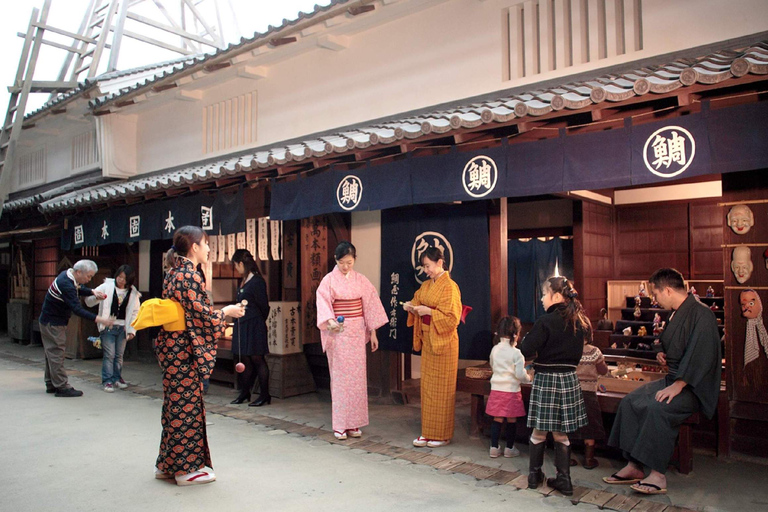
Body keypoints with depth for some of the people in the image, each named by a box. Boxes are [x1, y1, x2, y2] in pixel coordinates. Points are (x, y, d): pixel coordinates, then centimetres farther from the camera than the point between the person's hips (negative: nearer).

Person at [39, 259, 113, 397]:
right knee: (56, 353, -7)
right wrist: (98, 319, -35)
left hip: (51, 320, 10)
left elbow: (79, 289, 19)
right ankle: (62, 387, -3)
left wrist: (92, 292, -1)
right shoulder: (66, 284, -29)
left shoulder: (69, 275, 0)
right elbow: (77, 309, -33)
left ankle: (51, 384, 24)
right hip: (53, 323, -10)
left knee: (52, 353, 15)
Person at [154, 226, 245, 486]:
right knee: (187, 405, 0)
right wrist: (227, 312, -3)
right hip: (185, 349, -9)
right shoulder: (191, 275, -16)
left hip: (171, 346, 10)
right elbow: (201, 314, -18)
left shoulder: (173, 273, 13)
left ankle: (167, 464, 26)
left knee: (175, 404, 16)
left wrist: (221, 311, 20)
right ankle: (186, 469, 11)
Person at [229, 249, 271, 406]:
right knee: (244, 359, 11)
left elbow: (264, 306, -10)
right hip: (242, 325, 8)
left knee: (257, 358, -3)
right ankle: (245, 392, 21)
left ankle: (264, 395, 6)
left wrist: (258, 323, 3)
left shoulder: (257, 281, -14)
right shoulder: (244, 281, 12)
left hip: (254, 326, -8)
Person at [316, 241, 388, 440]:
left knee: (357, 377, 4)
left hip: (357, 332, 3)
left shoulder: (361, 280, 6)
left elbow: (370, 305, 8)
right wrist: (330, 321, -32)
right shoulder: (329, 280, -3)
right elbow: (323, 304, -13)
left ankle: (353, 423, 14)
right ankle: (340, 425, 7)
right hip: (337, 332, -3)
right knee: (340, 377, -2)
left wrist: (373, 332, 5)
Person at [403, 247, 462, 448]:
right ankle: (428, 432, 20)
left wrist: (429, 311, -20)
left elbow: (452, 317, -18)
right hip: (427, 340, 8)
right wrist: (411, 307, -2)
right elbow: (418, 306, 19)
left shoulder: (449, 287, -13)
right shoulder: (426, 286, 10)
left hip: (443, 341, -8)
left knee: (441, 388, 1)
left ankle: (442, 434, 12)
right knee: (427, 386, 11)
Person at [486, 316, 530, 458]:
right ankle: (509, 449, 19)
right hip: (511, 390, -4)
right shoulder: (516, 353, -15)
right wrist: (528, 378, 4)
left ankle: (494, 448, 14)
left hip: (496, 388, 4)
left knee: (497, 419, 11)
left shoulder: (494, 350, 1)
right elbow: (520, 375, -15)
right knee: (512, 420, 10)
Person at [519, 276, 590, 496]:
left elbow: (526, 351, -17)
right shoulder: (579, 322, 3)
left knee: (539, 432, 10)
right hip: (569, 379, 5)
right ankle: (563, 479, 16)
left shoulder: (546, 322, -16)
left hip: (546, 379, -5)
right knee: (561, 434, 14)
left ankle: (535, 475, 21)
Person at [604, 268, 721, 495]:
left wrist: (678, 385, -28)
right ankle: (634, 466, -5)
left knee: (658, 408, -32)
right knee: (629, 402, -7)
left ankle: (658, 475, -23)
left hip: (694, 387, -9)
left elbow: (700, 355, -25)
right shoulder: (676, 314, 13)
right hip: (673, 378, 9)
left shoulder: (701, 314, -16)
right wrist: (663, 354, 9)